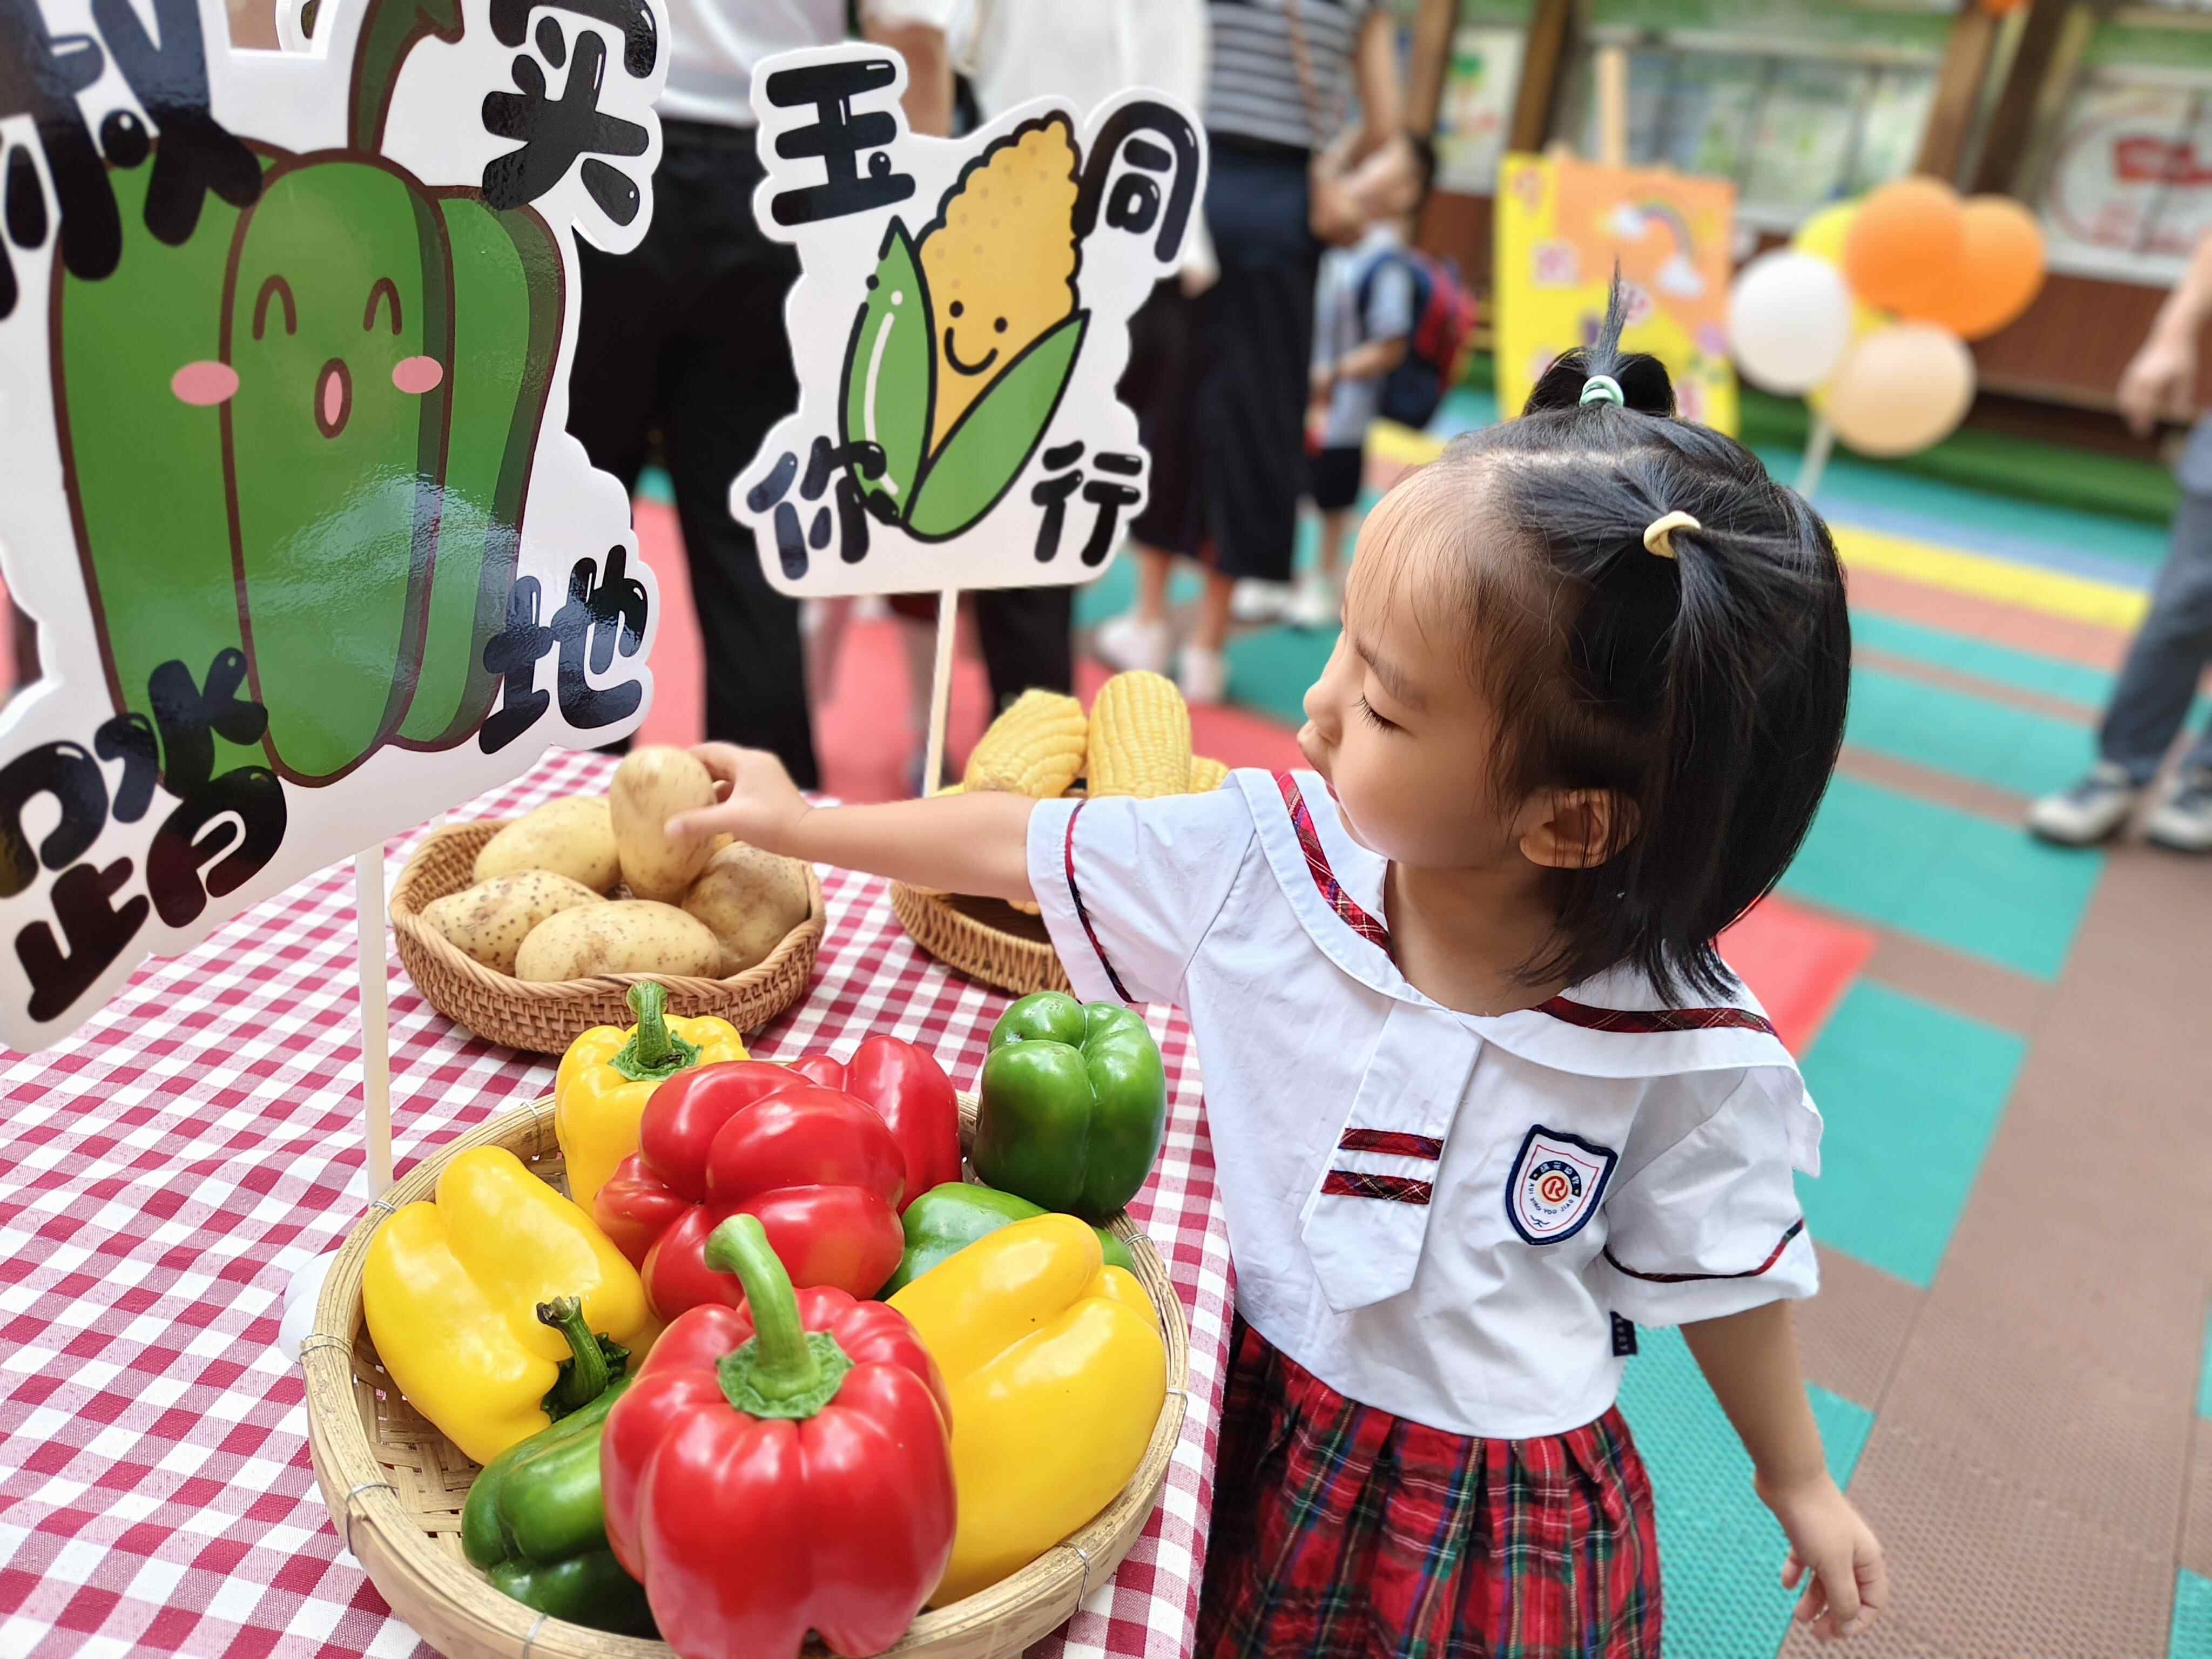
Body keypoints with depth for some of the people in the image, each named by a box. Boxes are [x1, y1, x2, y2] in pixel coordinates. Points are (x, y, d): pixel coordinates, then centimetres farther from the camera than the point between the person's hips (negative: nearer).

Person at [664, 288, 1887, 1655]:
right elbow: (1022, 843, -8)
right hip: (1264, 1420, 3)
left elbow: (1719, 1275, -7)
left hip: (1506, 1519, -2)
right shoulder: (1269, 856, -21)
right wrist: (801, 823, 2)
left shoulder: (1688, 1059, -25)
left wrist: (1799, 1483, 8)